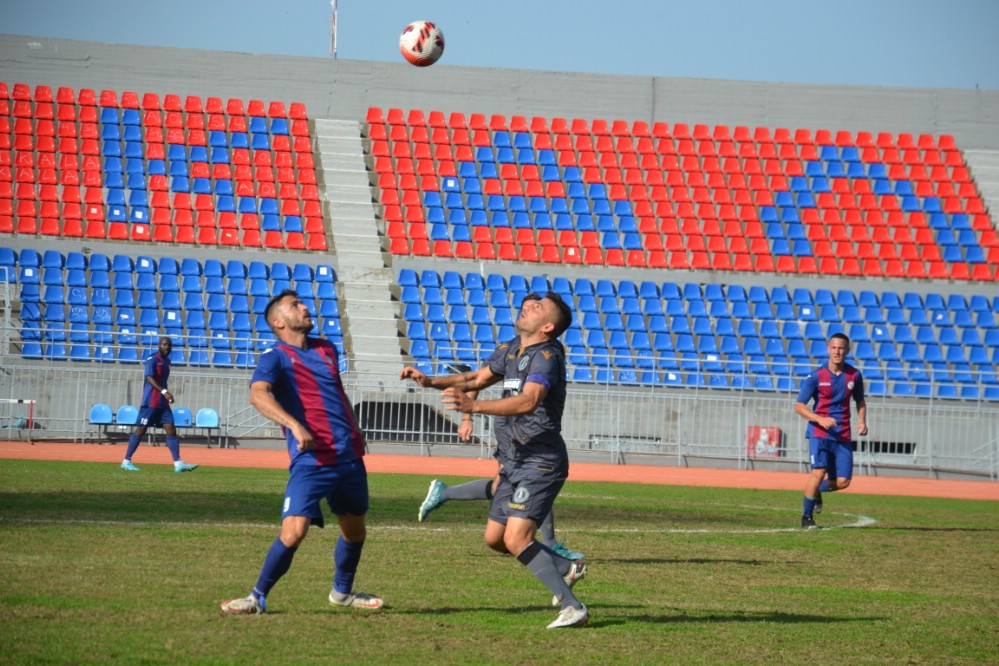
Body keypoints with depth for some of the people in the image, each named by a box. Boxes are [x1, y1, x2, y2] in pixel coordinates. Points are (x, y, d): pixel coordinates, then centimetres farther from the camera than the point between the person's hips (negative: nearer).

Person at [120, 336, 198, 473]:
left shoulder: (166, 361, 16)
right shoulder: (152, 360, -10)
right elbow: (149, 378, -23)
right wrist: (164, 391, -32)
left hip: (163, 403, 8)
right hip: (150, 403, -8)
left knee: (171, 430, -2)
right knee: (140, 430, -4)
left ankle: (178, 463, -7)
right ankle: (126, 461, 3)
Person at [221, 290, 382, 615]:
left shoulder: (327, 349, 17)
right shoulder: (275, 357, -5)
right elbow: (259, 394, -23)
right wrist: (294, 425, -36)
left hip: (350, 457, 7)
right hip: (311, 460, -6)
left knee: (355, 530, 17)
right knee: (293, 530, -17)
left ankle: (342, 591, 40)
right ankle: (258, 597, -1)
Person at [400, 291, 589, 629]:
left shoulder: (547, 356, -19)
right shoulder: (511, 349, 10)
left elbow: (529, 400, -36)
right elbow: (478, 378, 25)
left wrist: (474, 406, -47)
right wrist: (430, 381, 11)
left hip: (541, 462, -9)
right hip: (513, 462, 9)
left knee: (517, 539, -20)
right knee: (495, 539, 15)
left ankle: (572, 607, -15)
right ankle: (566, 567, 32)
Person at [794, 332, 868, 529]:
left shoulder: (854, 375, 5)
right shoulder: (816, 376, -5)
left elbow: (860, 401, 23)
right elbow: (799, 406, -4)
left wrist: (862, 421, 4)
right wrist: (820, 419, -19)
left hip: (843, 435, 3)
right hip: (819, 432, -3)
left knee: (842, 482, -3)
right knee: (819, 472, -19)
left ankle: (816, 491, 30)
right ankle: (807, 517, -2)